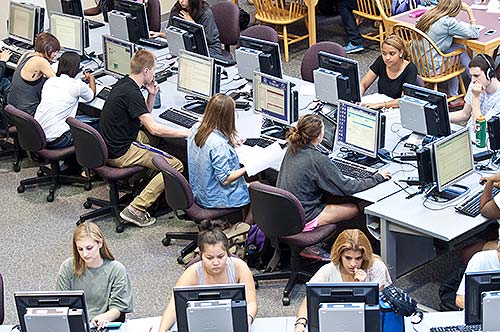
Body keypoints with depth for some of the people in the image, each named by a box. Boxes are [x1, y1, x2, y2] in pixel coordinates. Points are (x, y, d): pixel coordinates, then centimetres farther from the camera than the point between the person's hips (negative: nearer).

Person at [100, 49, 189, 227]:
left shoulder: (124, 84, 8)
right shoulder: (130, 93, -22)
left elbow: (144, 115, 21)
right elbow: (153, 127, -27)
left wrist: (152, 95, 3)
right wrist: (184, 132, -17)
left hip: (110, 145, 10)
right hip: (120, 153, -10)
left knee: (156, 138, 30)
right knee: (176, 165, -16)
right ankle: (136, 209, -17)